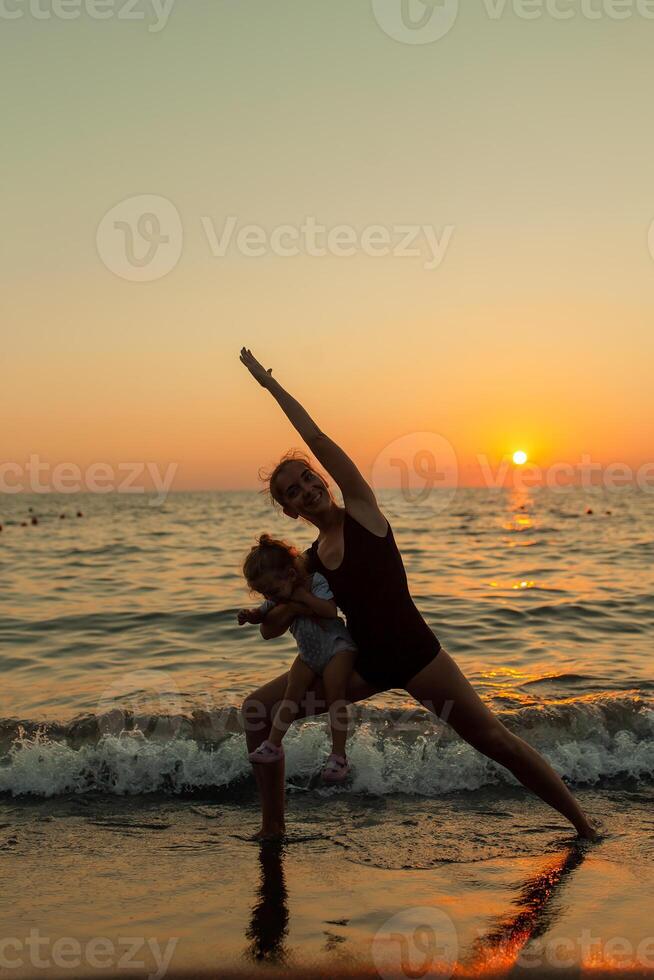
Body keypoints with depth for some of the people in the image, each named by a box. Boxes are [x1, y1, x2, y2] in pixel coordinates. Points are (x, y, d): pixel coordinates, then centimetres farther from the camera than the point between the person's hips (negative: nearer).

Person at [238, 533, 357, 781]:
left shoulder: (316, 581, -21)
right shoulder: (279, 597, -2)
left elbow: (330, 610, -33)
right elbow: (264, 614, 11)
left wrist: (303, 596, -29)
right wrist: (250, 615, -11)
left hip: (337, 646, -6)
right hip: (309, 653, 6)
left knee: (335, 697, -13)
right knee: (292, 693, -4)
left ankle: (338, 755, -11)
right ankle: (273, 744, 0)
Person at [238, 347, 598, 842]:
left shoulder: (362, 509, -5)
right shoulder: (309, 562, 7)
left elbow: (316, 438, -11)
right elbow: (271, 628, 15)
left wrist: (270, 383, -4)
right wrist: (286, 605, -8)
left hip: (415, 653, -5)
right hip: (363, 665, 5)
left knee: (498, 741, -2)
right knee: (259, 709, -3)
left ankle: (585, 826, 16)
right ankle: (273, 828, 9)